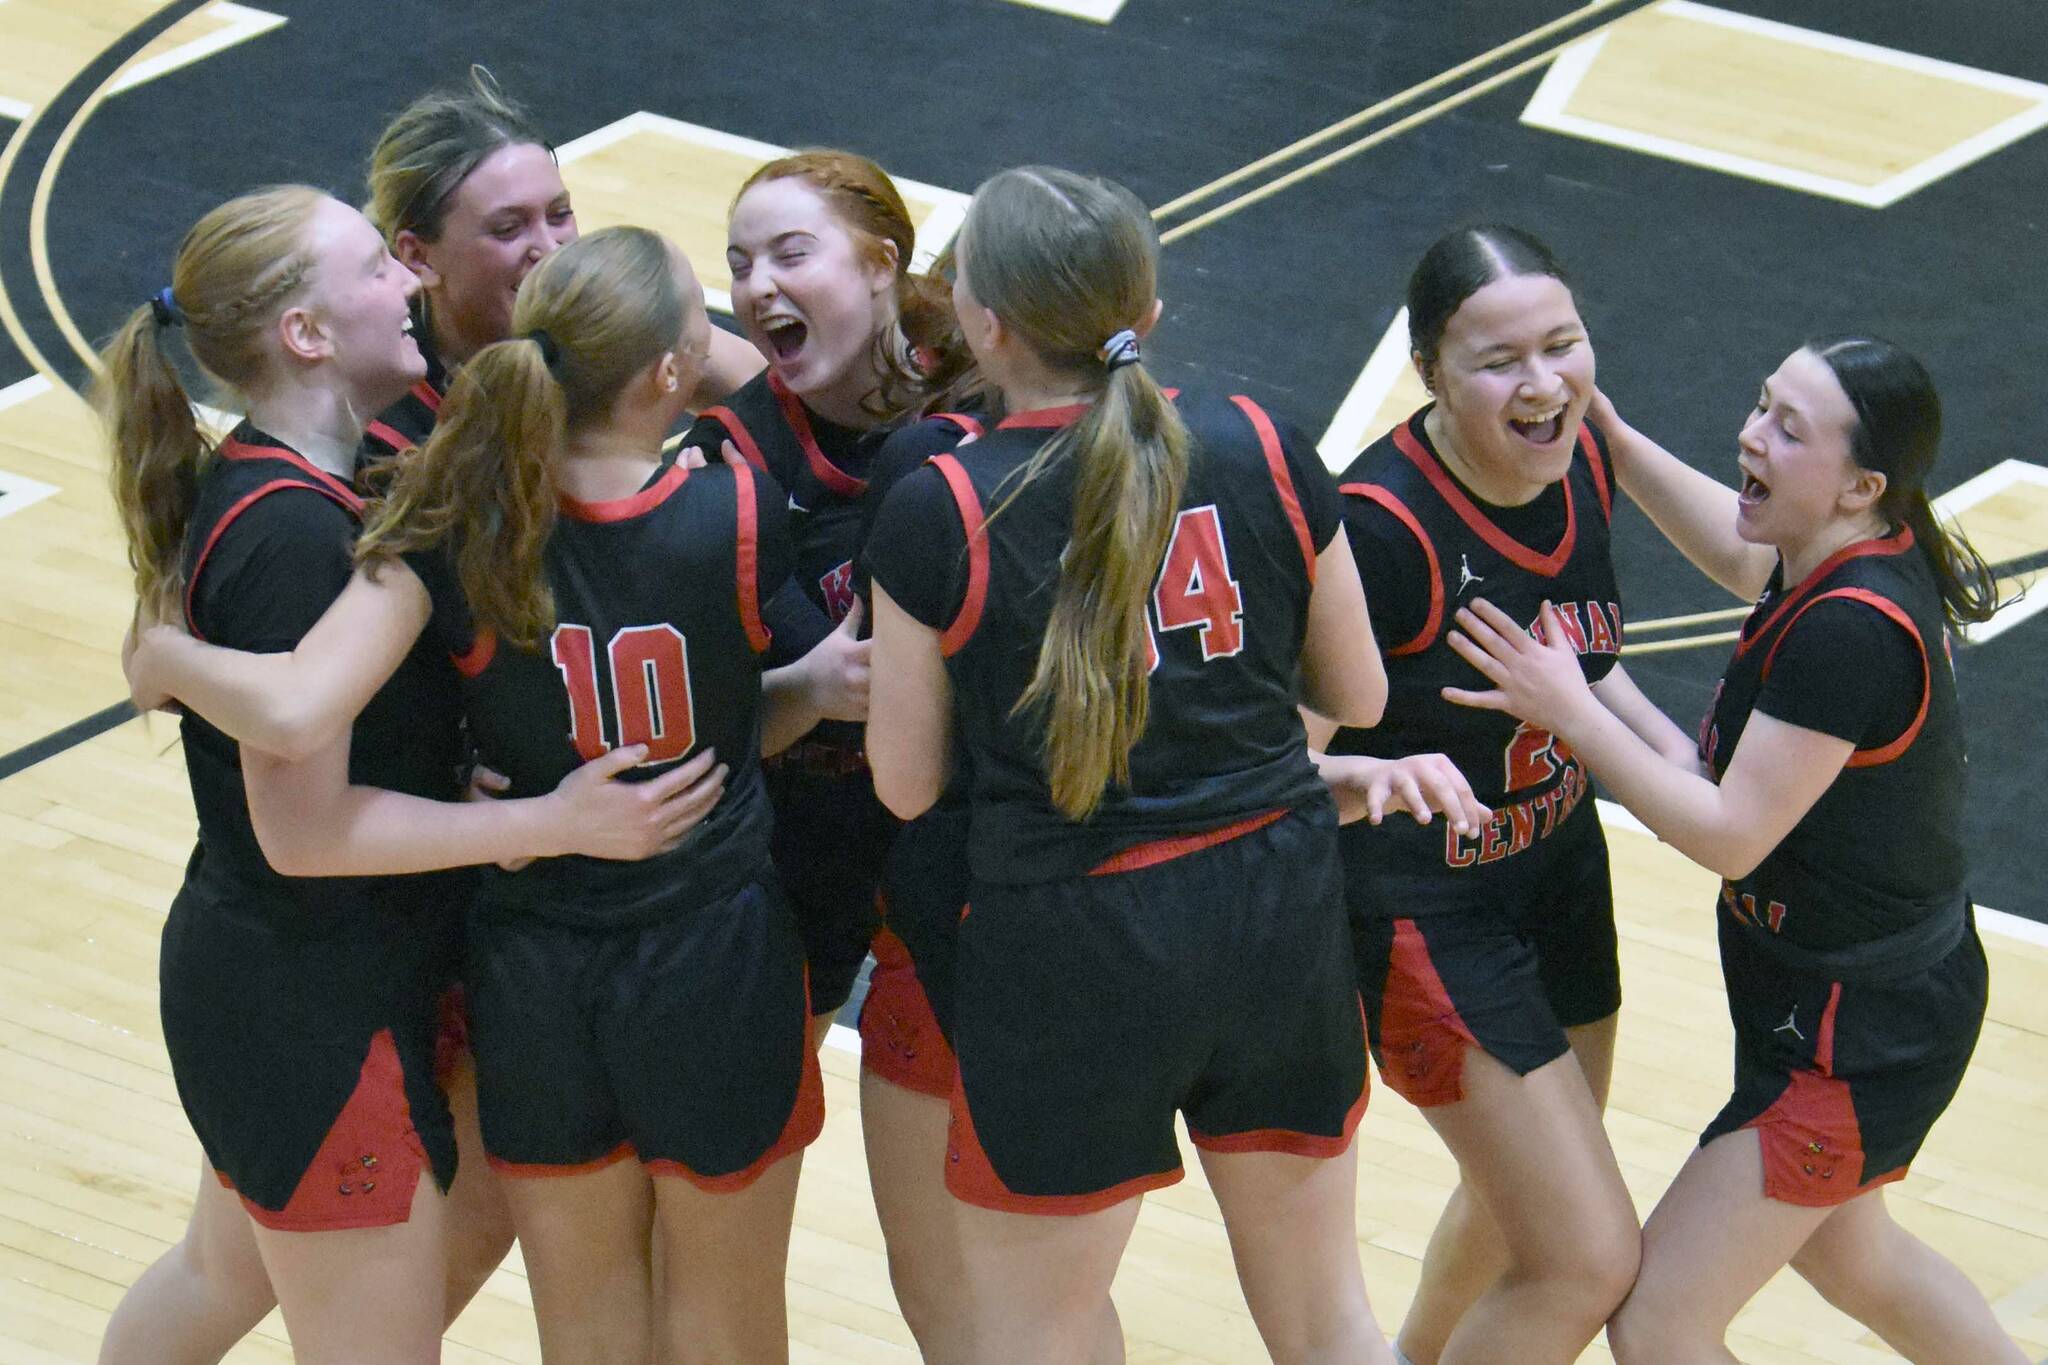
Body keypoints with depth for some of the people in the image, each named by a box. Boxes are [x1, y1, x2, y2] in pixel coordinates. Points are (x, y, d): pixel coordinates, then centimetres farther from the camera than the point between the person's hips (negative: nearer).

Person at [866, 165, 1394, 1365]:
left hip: (1073, 950, -4)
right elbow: (1357, 696, 7)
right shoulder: (1262, 452, -4)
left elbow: (905, 785, -4)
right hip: (1277, 908, 4)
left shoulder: (942, 513, -13)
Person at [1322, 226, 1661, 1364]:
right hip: (1426, 915, -8)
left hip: (1559, 874, 8)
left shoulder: (1580, 460, -8)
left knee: (1524, 1200, 28)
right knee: (1588, 1260, -8)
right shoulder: (1381, 523, -31)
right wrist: (1388, 780, -46)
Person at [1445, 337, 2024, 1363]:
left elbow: (1731, 836, -27)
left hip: (1852, 1038, -11)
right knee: (1842, 1253, 35)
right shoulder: (1855, 560, -3)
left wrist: (1570, 711, -23)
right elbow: (1738, 551, 21)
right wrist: (1604, 430, 12)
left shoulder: (1849, 631, -30)